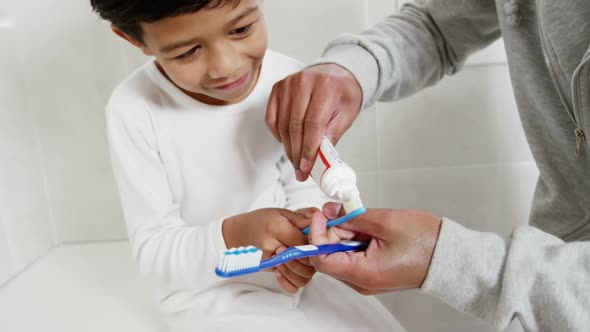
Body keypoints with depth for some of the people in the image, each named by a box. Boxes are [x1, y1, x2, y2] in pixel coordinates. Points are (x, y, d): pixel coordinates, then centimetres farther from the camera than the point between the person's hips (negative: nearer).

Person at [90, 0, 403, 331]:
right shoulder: (134, 110, -20)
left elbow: (301, 184, 1)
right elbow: (152, 251, -15)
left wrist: (307, 224, -21)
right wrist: (236, 233, -32)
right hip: (206, 294, -3)